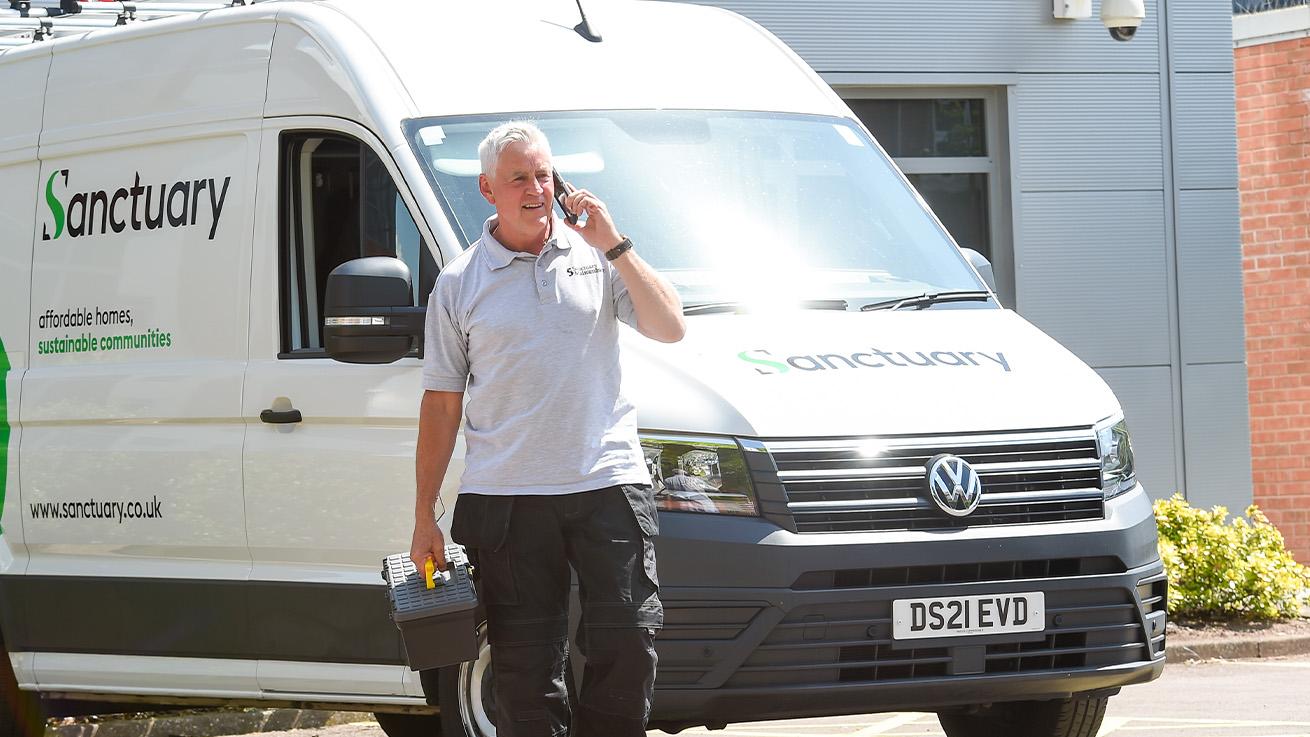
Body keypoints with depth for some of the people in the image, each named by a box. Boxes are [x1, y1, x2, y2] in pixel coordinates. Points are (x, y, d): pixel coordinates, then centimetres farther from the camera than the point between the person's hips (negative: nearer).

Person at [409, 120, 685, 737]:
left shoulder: (594, 256, 9)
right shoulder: (460, 283, 7)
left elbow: (669, 328, -1)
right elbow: (441, 403, 9)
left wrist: (614, 245, -9)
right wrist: (424, 519, 6)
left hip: (608, 483, 0)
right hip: (505, 496, 0)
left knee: (628, 641, -6)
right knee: (526, 665, 1)